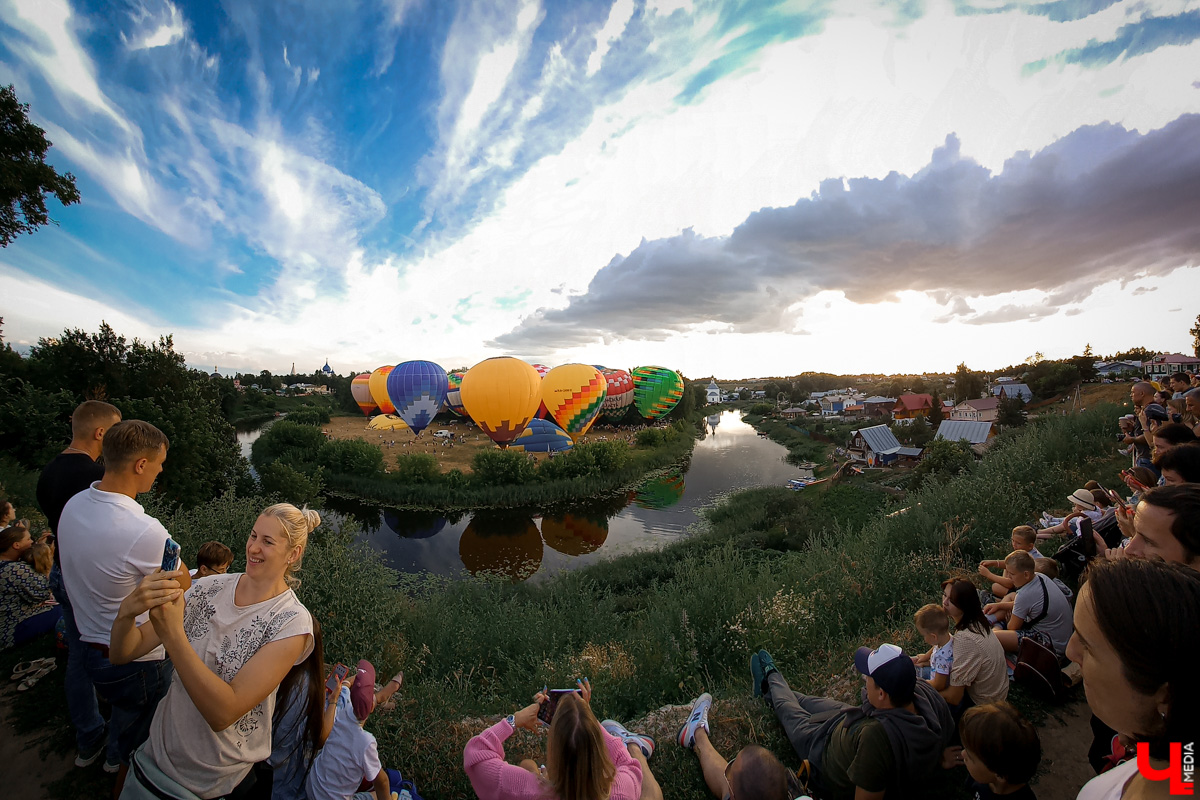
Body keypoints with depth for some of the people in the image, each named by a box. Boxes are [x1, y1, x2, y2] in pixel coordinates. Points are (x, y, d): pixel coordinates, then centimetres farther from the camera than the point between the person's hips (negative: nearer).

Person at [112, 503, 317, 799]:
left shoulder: (292, 623, -25)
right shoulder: (210, 588, -9)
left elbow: (223, 713, -28)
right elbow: (122, 653, -6)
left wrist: (172, 634, -34)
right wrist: (128, 610, -29)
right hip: (158, 751, 4)